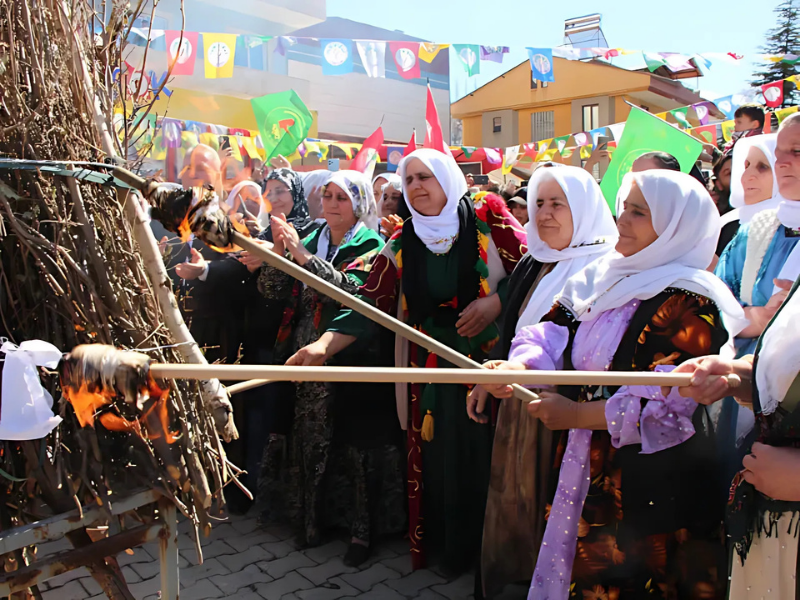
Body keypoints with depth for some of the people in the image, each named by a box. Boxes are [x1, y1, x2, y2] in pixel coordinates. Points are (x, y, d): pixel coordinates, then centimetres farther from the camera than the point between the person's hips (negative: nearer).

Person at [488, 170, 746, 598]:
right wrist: (518, 368, -20)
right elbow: (553, 337, 0)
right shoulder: (602, 278, 6)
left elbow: (665, 406, -22)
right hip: (584, 472, 6)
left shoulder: (688, 302, -15)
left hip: (650, 489, -6)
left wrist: (575, 413, -20)